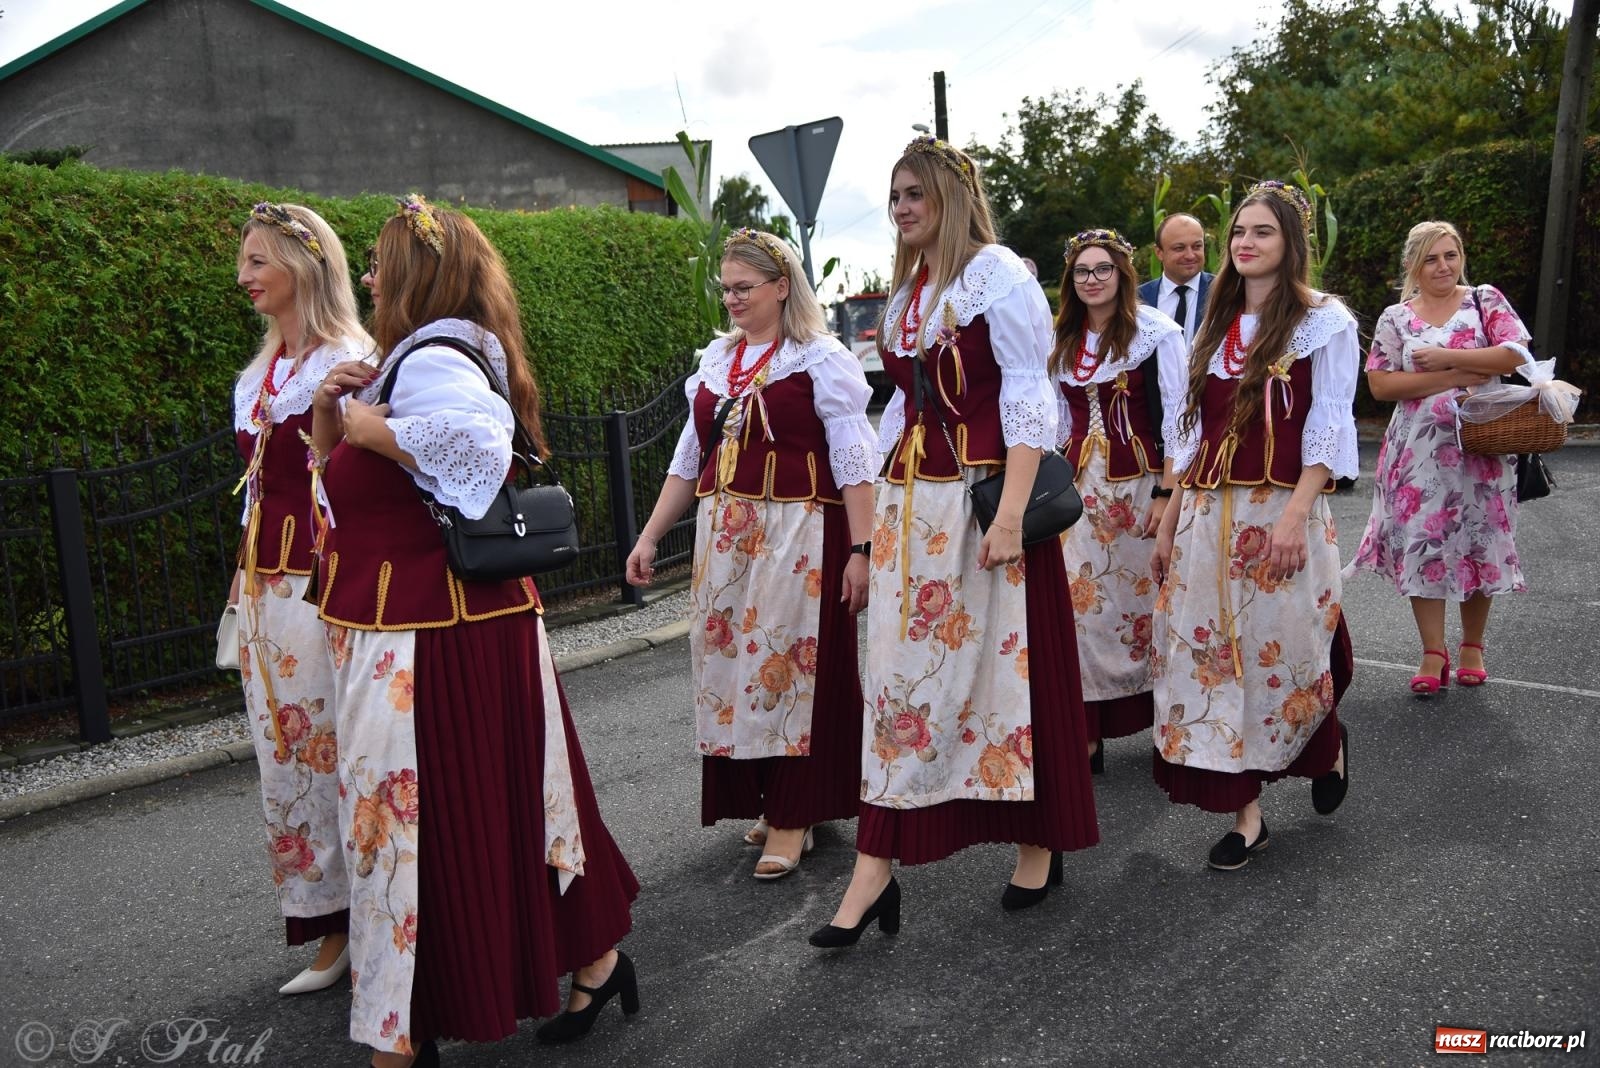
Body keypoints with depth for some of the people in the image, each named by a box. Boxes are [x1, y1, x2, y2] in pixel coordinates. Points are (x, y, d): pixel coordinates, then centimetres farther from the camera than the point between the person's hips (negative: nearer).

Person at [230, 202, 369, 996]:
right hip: (265, 587, 9)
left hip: (322, 586, -8)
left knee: (339, 753, 0)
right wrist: (245, 578, 19)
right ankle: (330, 928, 26)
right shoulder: (257, 376, 15)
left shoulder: (345, 365, -10)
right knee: (286, 755, 13)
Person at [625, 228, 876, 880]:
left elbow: (854, 462, -9)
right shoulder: (715, 360, 14)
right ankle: (761, 802, 22)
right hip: (723, 537, 6)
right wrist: (649, 538, 13)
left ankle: (793, 817, 9)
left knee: (791, 666, -2)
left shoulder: (820, 358, -4)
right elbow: (688, 460, 17)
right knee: (730, 663, 7)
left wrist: (861, 550, -16)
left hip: (798, 536, -6)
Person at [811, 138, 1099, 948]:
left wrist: (1011, 512, -21)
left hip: (985, 497, -7)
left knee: (1011, 663, 4)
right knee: (902, 673, 4)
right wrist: (878, 509, 15)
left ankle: (1039, 843, 23)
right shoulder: (905, 292, 16)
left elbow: (1028, 396, -13)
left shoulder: (996, 273, -6)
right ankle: (876, 869, 7)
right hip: (910, 504, 7)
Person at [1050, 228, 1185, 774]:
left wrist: (1166, 495, -14)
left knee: (1144, 601, 2)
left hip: (1140, 483, -4)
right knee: (1080, 603, 0)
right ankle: (1085, 734, 7)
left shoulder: (1157, 332, -5)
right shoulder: (1063, 341, 12)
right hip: (1081, 486, 4)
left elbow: (1179, 420, -8)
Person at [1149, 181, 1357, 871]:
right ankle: (1246, 813, 12)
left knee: (1283, 648, 3)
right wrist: (1170, 522, 11)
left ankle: (1327, 745, 37)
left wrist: (1294, 514, -22)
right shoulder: (1216, 326, 15)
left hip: (1279, 513, -5)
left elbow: (1327, 430, -10)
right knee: (1215, 656, 2)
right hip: (1208, 516, 5)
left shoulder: (1322, 321, -1)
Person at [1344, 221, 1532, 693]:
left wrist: (1445, 357, -14)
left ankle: (1472, 646, 20)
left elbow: (1516, 354, -9)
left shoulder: (1486, 300, 4)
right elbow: (1380, 384, -5)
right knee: (1422, 543, -2)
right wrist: (1452, 379, -12)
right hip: (1420, 452, 0)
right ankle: (1433, 653, 7)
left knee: (1479, 541, 6)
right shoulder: (1395, 318, 5)